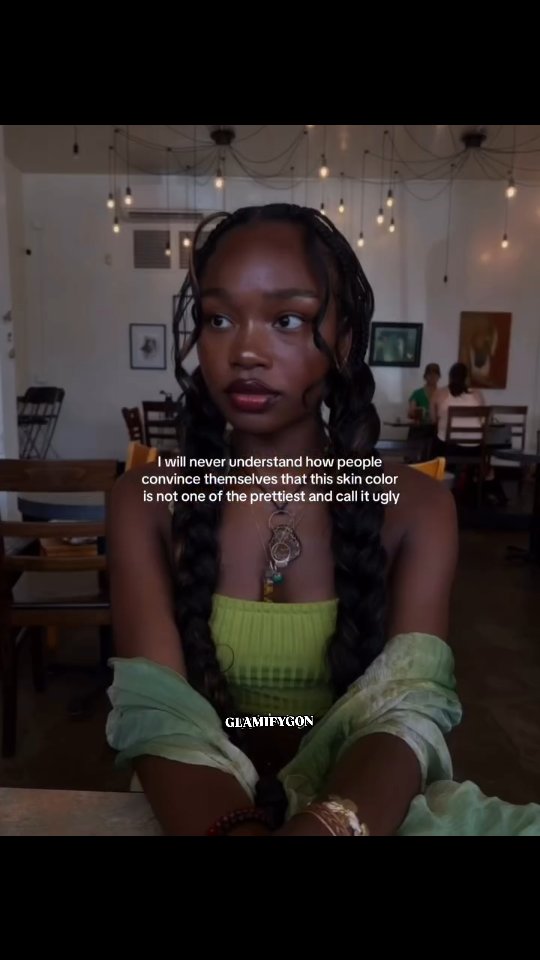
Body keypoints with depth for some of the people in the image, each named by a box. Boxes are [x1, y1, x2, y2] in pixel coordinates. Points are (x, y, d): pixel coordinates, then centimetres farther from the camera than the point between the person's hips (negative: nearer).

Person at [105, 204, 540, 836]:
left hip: (352, 810, 0)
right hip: (204, 812, 1)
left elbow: (407, 713, -17)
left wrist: (326, 824, -37)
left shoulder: (416, 508, -6)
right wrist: (238, 827, -35)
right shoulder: (145, 502, -6)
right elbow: (157, 717, -16)